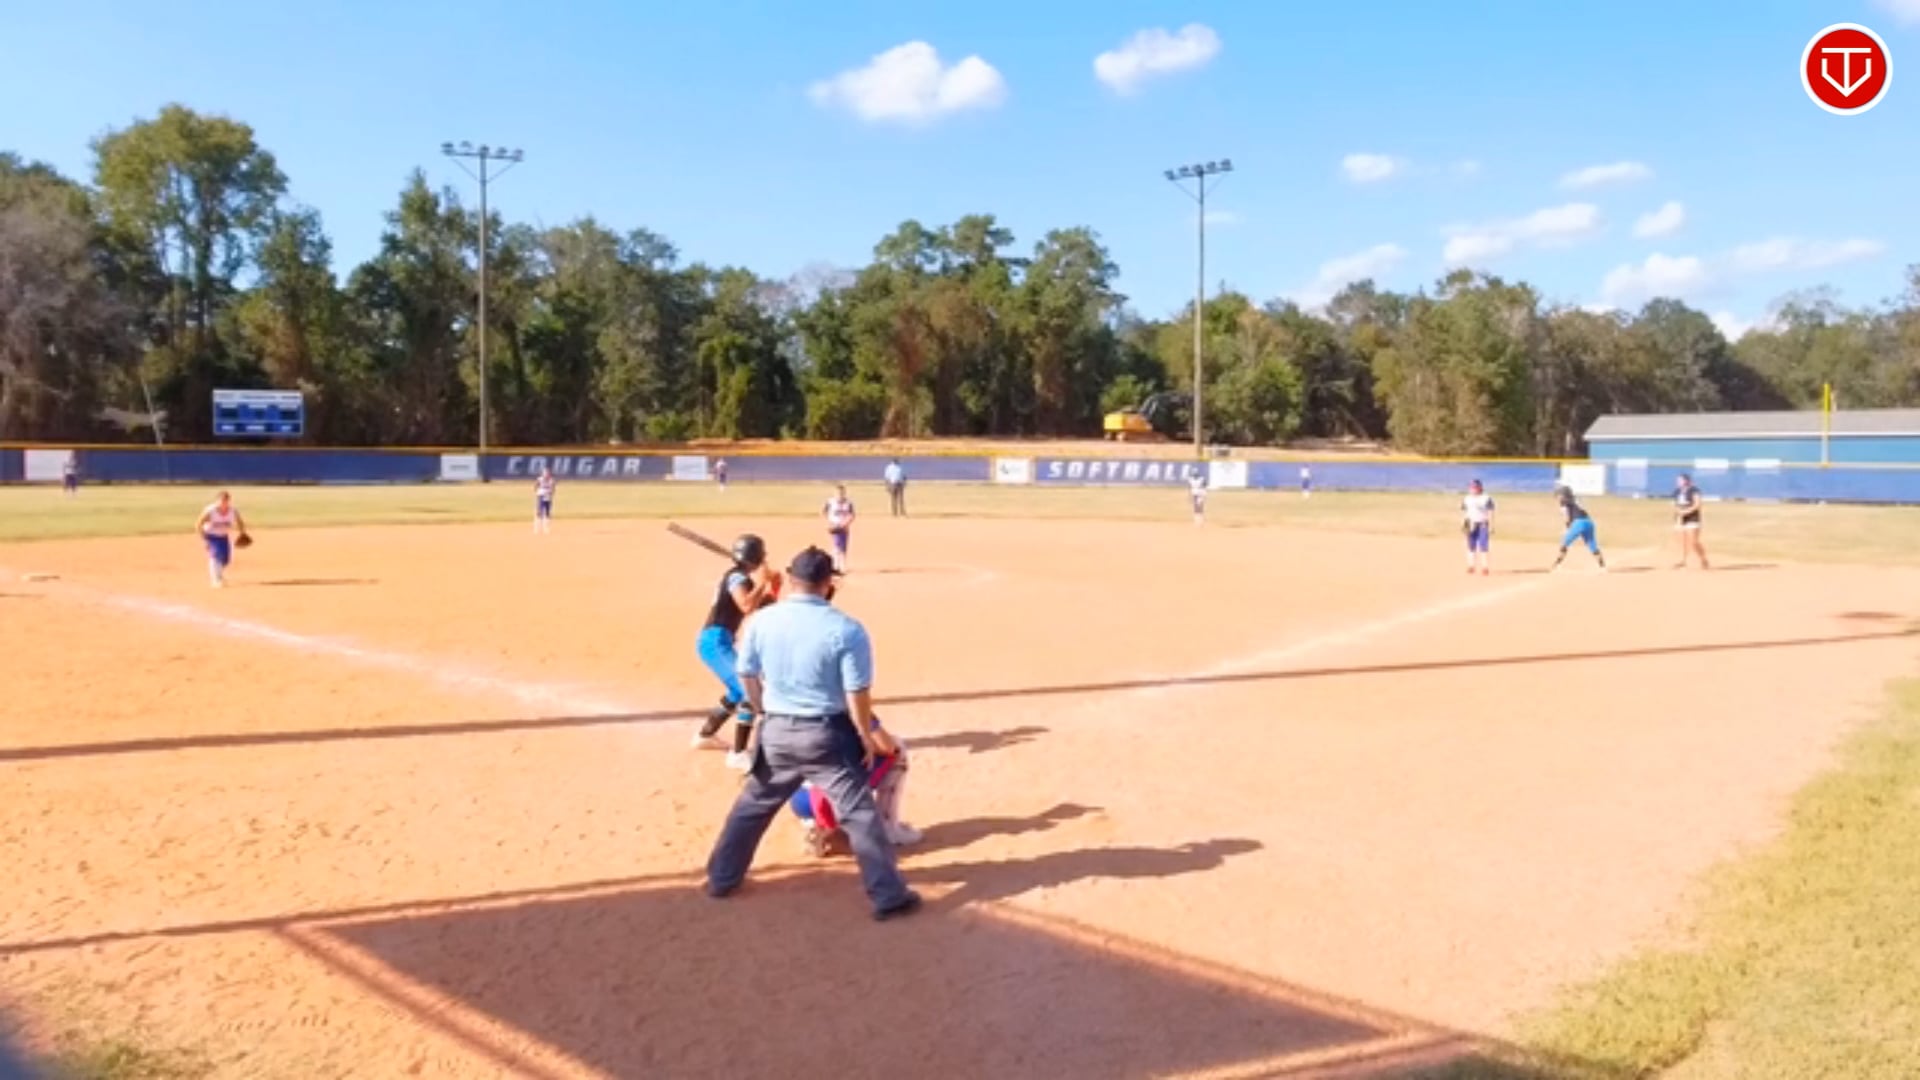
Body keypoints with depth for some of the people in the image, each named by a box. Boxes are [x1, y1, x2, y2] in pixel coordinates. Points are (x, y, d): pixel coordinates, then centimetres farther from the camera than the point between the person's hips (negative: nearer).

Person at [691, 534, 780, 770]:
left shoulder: (744, 577, 14)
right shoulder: (737, 577, -14)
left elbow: (761, 607, 20)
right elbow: (747, 606, -31)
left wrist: (771, 587, 4)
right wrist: (761, 583, -19)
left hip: (718, 641, 11)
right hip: (716, 642, -11)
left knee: (739, 692, 26)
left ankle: (705, 735, 42)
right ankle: (738, 754, -17)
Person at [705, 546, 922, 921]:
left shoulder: (761, 621, -2)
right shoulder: (847, 629, -15)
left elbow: (749, 679, 7)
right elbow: (857, 695, -13)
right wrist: (867, 738, 1)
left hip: (776, 732, 4)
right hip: (827, 735, -4)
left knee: (752, 805, 22)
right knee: (858, 812, 3)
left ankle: (721, 877, 34)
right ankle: (889, 896, 6)